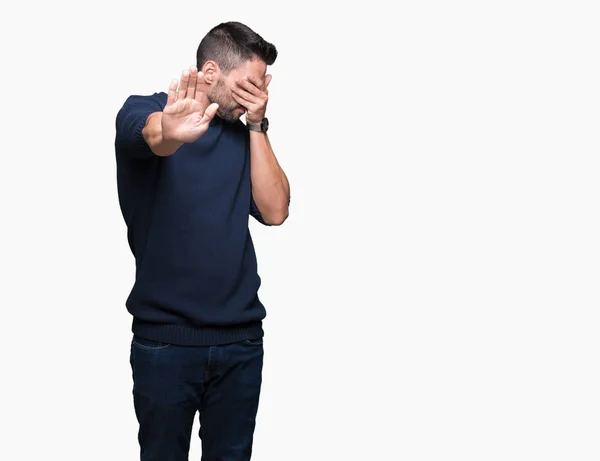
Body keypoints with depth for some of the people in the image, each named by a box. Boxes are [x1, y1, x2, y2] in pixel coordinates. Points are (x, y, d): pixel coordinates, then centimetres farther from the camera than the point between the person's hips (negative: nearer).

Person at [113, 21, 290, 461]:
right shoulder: (144, 109, -4)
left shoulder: (244, 135, 9)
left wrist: (257, 125, -6)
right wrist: (169, 134, -54)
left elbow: (275, 210, -1)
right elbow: (149, 134, -29)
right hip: (165, 339, -4)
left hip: (241, 339, 4)